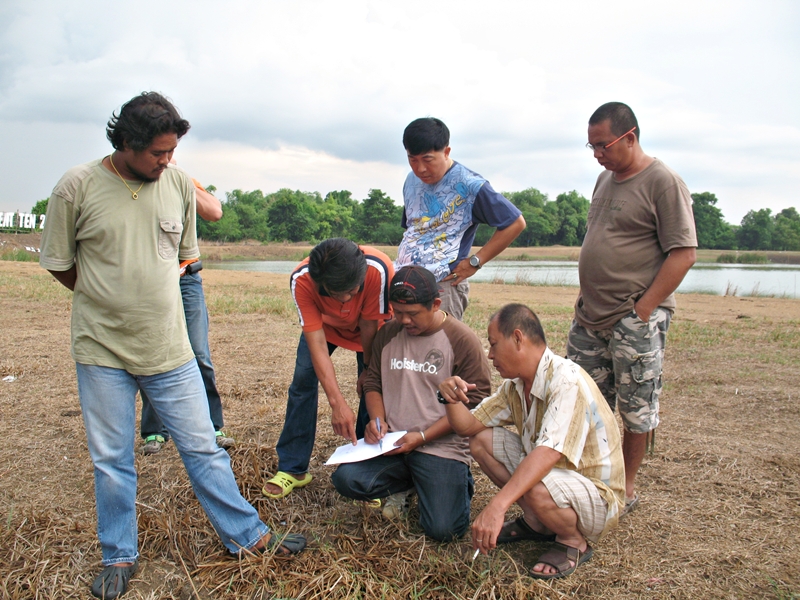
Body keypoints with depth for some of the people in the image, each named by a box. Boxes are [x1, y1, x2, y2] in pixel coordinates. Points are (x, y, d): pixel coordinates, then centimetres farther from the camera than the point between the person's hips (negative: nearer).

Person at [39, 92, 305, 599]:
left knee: (203, 448, 9)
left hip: (169, 348, 2)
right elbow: (59, 264, 1)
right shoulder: (78, 187, -10)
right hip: (103, 351, -1)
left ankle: (247, 535, 23)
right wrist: (109, 298, 10)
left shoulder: (179, 184, -1)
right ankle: (120, 557, 29)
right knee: (111, 460, 11)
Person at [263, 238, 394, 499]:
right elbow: (317, 342, -38)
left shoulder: (378, 269, -44)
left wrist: (369, 370, -13)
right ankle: (292, 469, 5)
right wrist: (337, 402, -44)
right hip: (324, 324, 1)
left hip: (368, 328, -1)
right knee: (303, 379, -8)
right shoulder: (302, 280, -38)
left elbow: (370, 327, -28)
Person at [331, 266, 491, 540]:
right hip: (392, 443, 4)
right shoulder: (388, 334, 7)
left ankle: (458, 483, 16)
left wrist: (422, 437, -15)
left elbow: (475, 403, -9)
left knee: (442, 529, -18)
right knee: (346, 478, -20)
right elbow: (373, 382, 18)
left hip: (442, 447, -4)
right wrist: (377, 419, -4)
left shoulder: (462, 340, -8)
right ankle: (404, 486, 10)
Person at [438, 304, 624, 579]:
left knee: (537, 489, -38)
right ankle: (536, 522, 9)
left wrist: (496, 507, -49)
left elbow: (549, 454, -41)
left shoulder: (566, 381, -28)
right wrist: (453, 400, -19)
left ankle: (574, 542, -4)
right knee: (481, 440, -2)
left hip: (598, 497, -8)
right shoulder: (515, 385, 0)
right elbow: (469, 426, 3)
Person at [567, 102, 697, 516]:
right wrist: (585, 297, 13)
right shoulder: (606, 179, 13)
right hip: (589, 316, 7)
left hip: (635, 317, -7)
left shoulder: (663, 182, -11)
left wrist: (642, 310, -17)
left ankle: (626, 488, 21)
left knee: (636, 410, 6)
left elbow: (683, 254, -16)